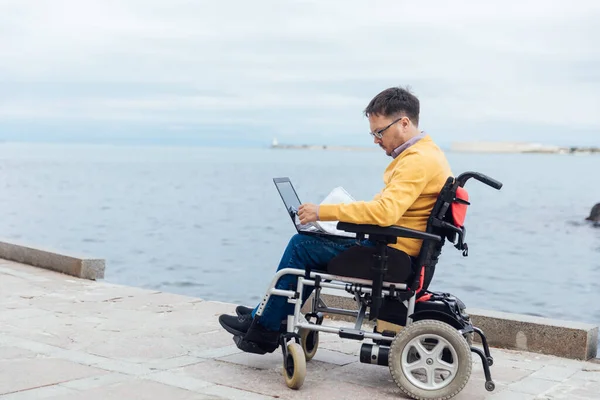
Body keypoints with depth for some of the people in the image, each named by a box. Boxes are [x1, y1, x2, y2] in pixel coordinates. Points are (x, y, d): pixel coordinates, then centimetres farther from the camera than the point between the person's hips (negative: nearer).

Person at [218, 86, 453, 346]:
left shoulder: (418, 161, -21)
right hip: (392, 249, 10)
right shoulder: (424, 152, 12)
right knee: (312, 246, 18)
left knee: (302, 245, -4)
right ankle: (269, 313, 22)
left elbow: (385, 212, -33)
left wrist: (323, 212, -27)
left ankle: (264, 326, 8)